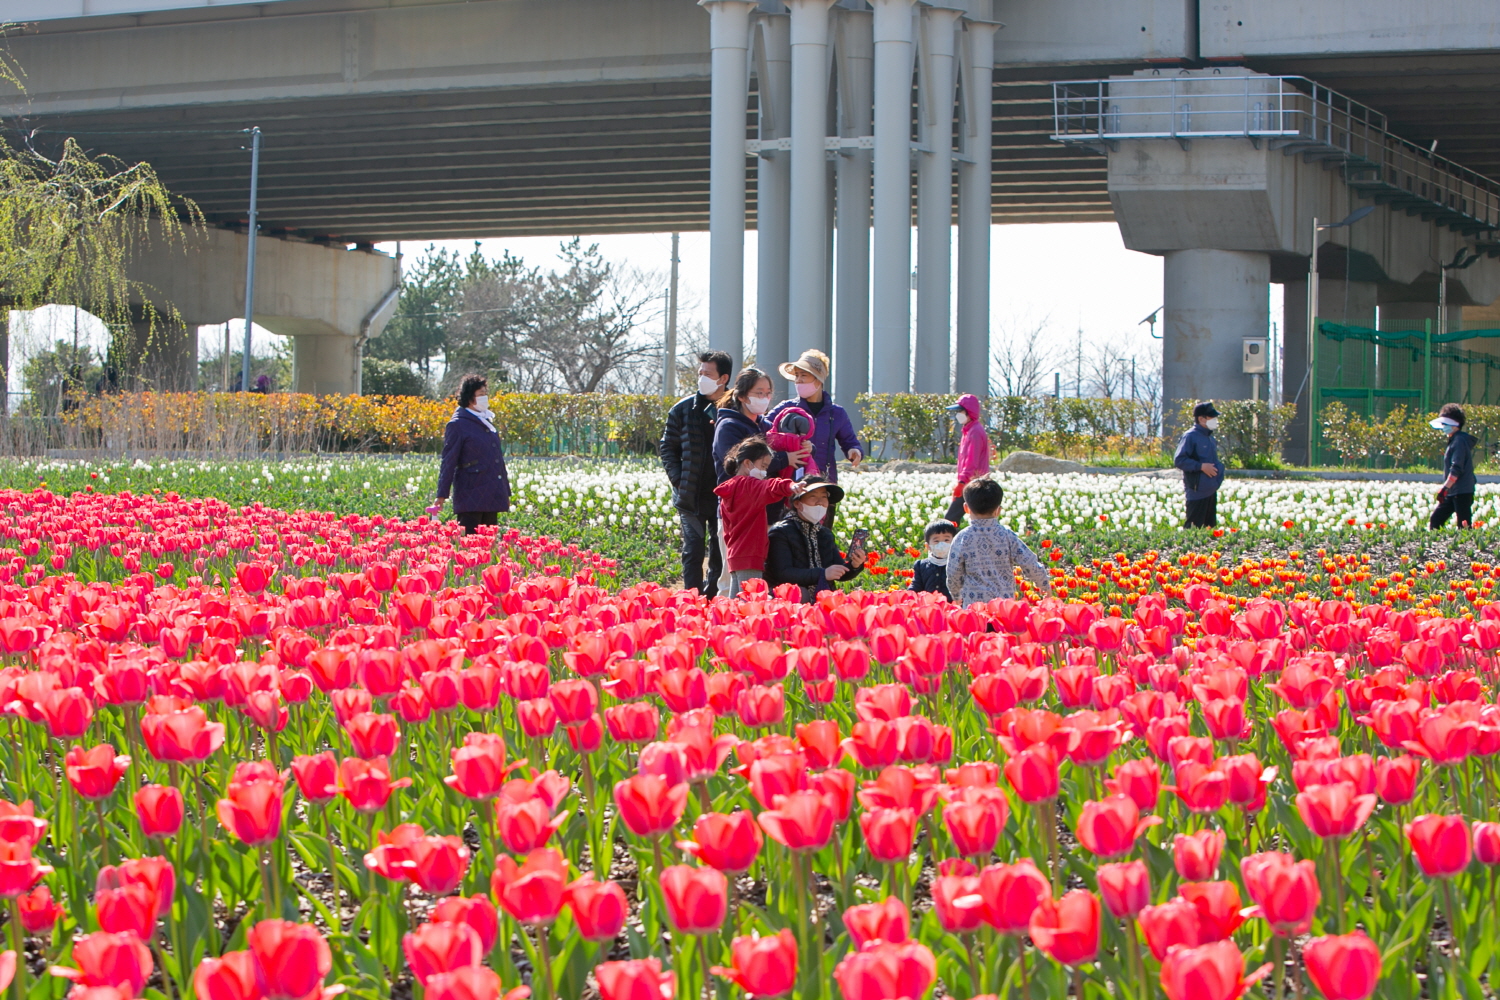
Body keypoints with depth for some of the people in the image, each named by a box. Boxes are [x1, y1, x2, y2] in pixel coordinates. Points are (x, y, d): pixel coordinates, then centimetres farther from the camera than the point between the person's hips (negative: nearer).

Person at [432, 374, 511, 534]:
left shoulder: (487, 421, 17)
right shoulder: (458, 424, -5)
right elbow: (448, 461, -9)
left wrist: (506, 491, 23)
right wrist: (442, 495, -14)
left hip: (492, 495, 8)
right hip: (471, 495, -8)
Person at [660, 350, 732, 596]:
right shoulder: (684, 409, 4)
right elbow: (667, 446, 11)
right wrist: (678, 479, -2)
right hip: (691, 496, 1)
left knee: (720, 555, 7)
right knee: (693, 552, -3)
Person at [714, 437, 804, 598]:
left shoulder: (727, 490, 17)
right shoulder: (748, 485, -10)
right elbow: (770, 489, -33)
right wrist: (789, 486, -49)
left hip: (733, 555, 10)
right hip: (750, 556, -10)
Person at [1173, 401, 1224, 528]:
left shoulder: (1210, 437, 15)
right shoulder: (1190, 436, -12)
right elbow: (1179, 460, -19)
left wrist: (1219, 468, 12)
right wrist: (1201, 466, -22)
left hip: (1211, 491, 9)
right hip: (1197, 492, -9)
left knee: (1210, 526, 12)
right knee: (1194, 527, -9)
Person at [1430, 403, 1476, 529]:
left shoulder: (1459, 441, -14)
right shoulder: (1454, 440, 17)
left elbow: (1456, 469, -22)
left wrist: (1445, 488, -23)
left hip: (1462, 492, -11)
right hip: (1453, 493, 11)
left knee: (1464, 527, -9)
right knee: (1435, 520, 9)